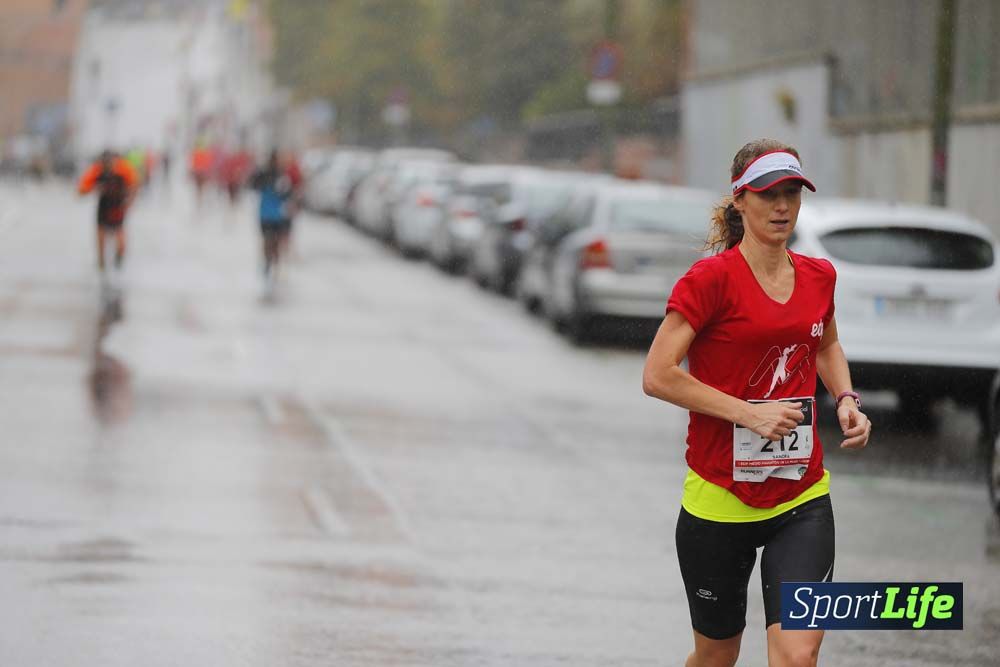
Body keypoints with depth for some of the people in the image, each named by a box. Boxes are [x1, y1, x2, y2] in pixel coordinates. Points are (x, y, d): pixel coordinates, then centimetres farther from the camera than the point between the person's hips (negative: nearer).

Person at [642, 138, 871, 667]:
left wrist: (845, 400, 8)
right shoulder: (711, 279, -12)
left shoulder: (818, 277, 6)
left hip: (802, 500, 3)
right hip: (718, 499, -3)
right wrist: (749, 413, -20)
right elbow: (657, 376, -16)